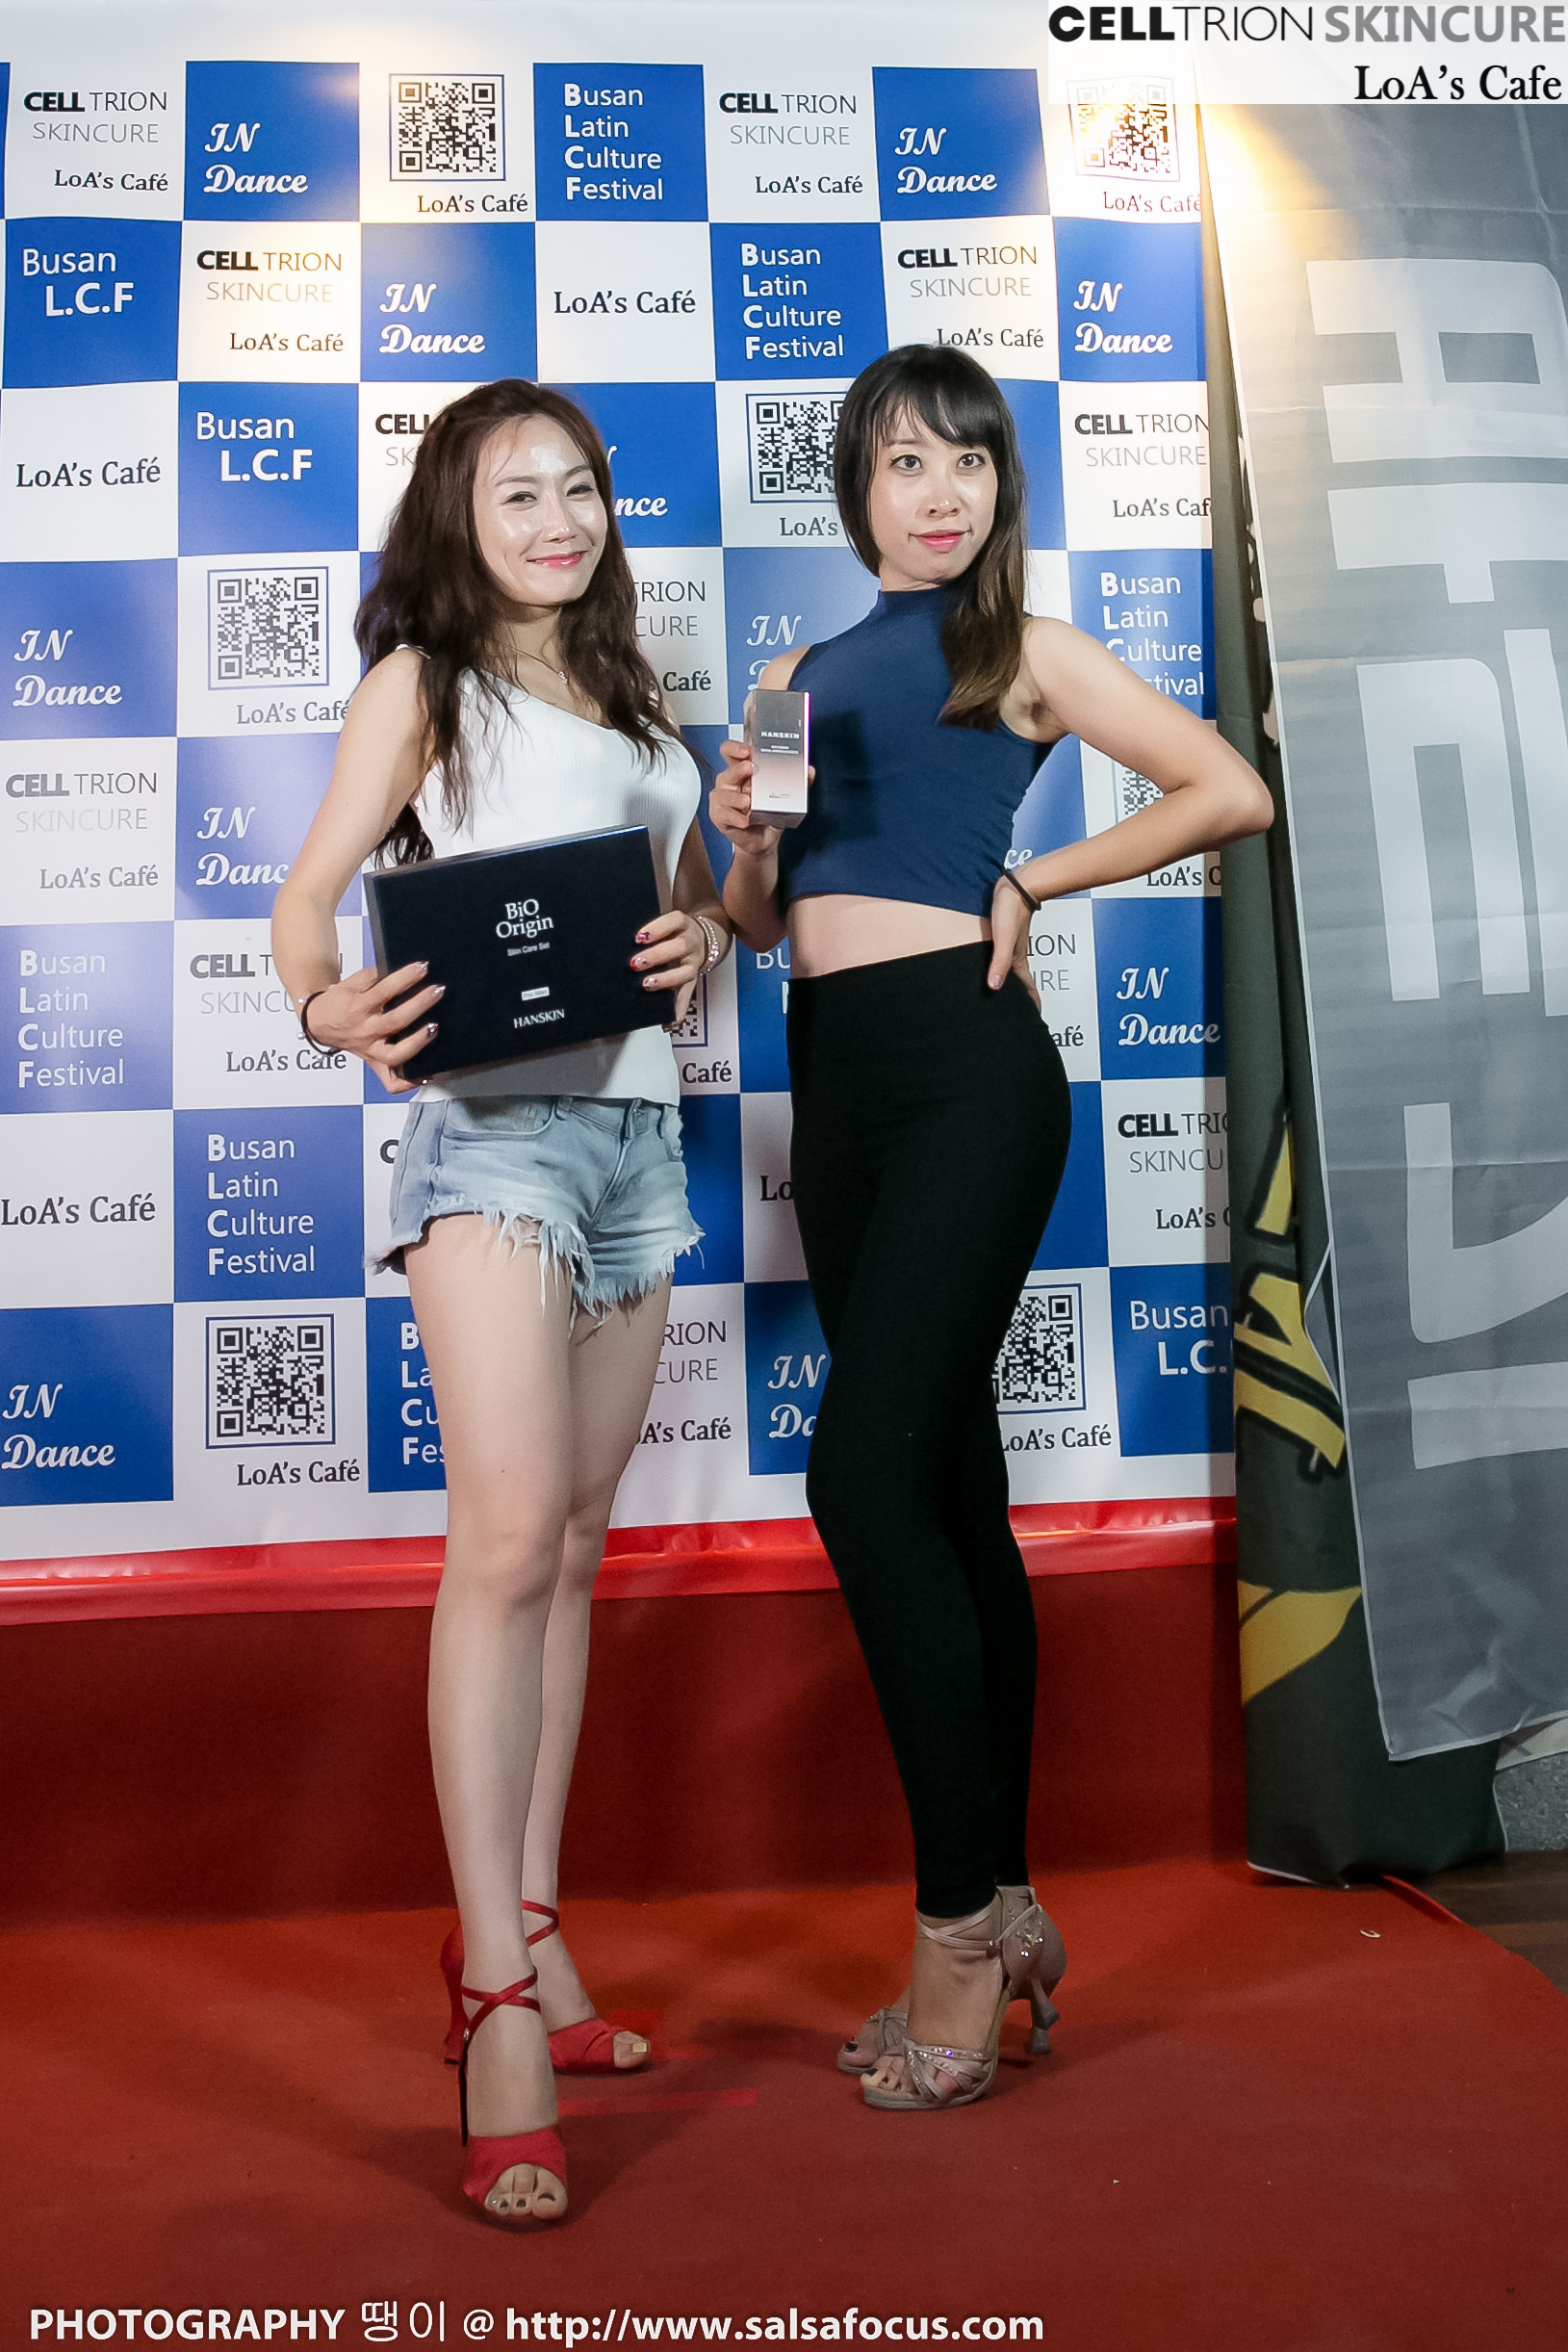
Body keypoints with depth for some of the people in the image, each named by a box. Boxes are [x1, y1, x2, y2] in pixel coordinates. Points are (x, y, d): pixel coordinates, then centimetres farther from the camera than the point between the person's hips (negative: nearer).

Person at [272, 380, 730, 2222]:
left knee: (569, 1551, 7)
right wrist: (331, 1006, -22)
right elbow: (308, 893, 0)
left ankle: (526, 1942, 18)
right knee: (508, 1535, -16)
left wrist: (702, 937, -1)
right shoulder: (421, 683, 7)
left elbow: (702, 895, 23)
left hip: (637, 1126, 6)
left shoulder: (635, 707, 23)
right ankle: (501, 2002, -8)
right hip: (494, 1120, -6)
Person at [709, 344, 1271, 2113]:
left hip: (963, 1064, -6)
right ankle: (1003, 1913, 20)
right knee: (946, 1491, 8)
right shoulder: (808, 670, 21)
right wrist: (742, 834, 0)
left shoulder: (1022, 650, 6)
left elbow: (1231, 791, -1)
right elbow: (760, 918, 20)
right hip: (835, 1080, 6)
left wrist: (1035, 880, -2)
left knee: (865, 1471, -16)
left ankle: (958, 1934, -2)